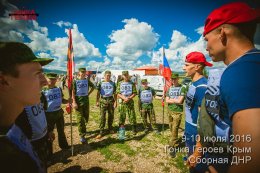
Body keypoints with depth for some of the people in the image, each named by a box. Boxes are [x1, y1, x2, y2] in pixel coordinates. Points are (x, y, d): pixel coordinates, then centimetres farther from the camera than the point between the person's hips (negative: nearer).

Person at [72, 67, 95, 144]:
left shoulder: (87, 80, 4)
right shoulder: (75, 81, -8)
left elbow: (93, 86, 19)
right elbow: (72, 92, -11)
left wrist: (89, 93, 7)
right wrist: (74, 102, -17)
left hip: (86, 100, 5)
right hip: (78, 100, -4)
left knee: (86, 117, 16)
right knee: (80, 118, -1)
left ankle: (82, 129, 42)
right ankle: (82, 136, 8)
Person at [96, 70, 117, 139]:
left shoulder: (113, 83, 6)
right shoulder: (101, 83, 3)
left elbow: (114, 93, 7)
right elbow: (98, 93, 6)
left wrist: (115, 101, 1)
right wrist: (97, 101, 2)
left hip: (111, 100, 2)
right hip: (103, 100, -1)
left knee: (111, 115, 9)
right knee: (102, 116, -3)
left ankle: (110, 129, 29)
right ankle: (101, 132, 5)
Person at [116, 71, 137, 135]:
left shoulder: (132, 83, 4)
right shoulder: (120, 83, 6)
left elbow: (134, 93, 2)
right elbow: (118, 93, 1)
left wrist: (129, 98, -14)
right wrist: (124, 98, -15)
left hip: (130, 101, 0)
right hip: (122, 101, 1)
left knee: (132, 115, 1)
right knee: (122, 116, 7)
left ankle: (134, 130, 16)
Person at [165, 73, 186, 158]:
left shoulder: (182, 88, -7)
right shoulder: (169, 88, 10)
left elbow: (180, 101, -16)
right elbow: (167, 100, 2)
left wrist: (171, 99, -4)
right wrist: (176, 100, -9)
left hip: (178, 111, -5)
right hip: (169, 111, 6)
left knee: (174, 129, -5)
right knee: (171, 128, 15)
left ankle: (172, 147, 4)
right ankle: (175, 142, 35)